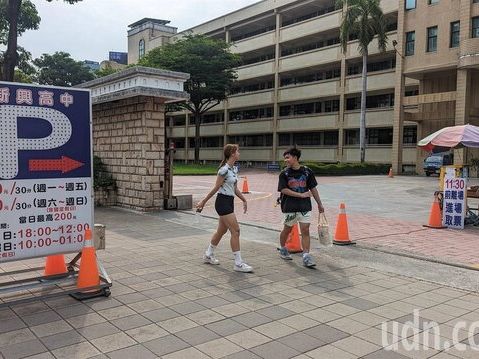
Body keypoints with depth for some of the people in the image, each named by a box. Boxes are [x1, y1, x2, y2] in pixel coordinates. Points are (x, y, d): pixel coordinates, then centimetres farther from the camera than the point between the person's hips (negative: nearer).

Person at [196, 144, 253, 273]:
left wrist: (244, 200, 15)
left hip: (229, 202, 10)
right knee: (235, 231, -9)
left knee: (222, 231, 17)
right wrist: (203, 202, -10)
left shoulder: (234, 169, 11)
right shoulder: (224, 169, -17)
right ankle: (238, 263, -4)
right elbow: (216, 188, -13)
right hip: (223, 202, -10)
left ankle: (208, 255, 33)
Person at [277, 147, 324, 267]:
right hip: (290, 207, 0)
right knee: (287, 229, 13)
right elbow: (284, 190, -11)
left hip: (305, 206, 1)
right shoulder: (284, 173, -3)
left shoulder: (307, 171, 2)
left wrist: (319, 204, 12)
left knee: (305, 230, -5)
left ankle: (306, 256, -2)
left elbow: (313, 188, 9)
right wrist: (301, 195, -16)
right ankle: (283, 249, 37)